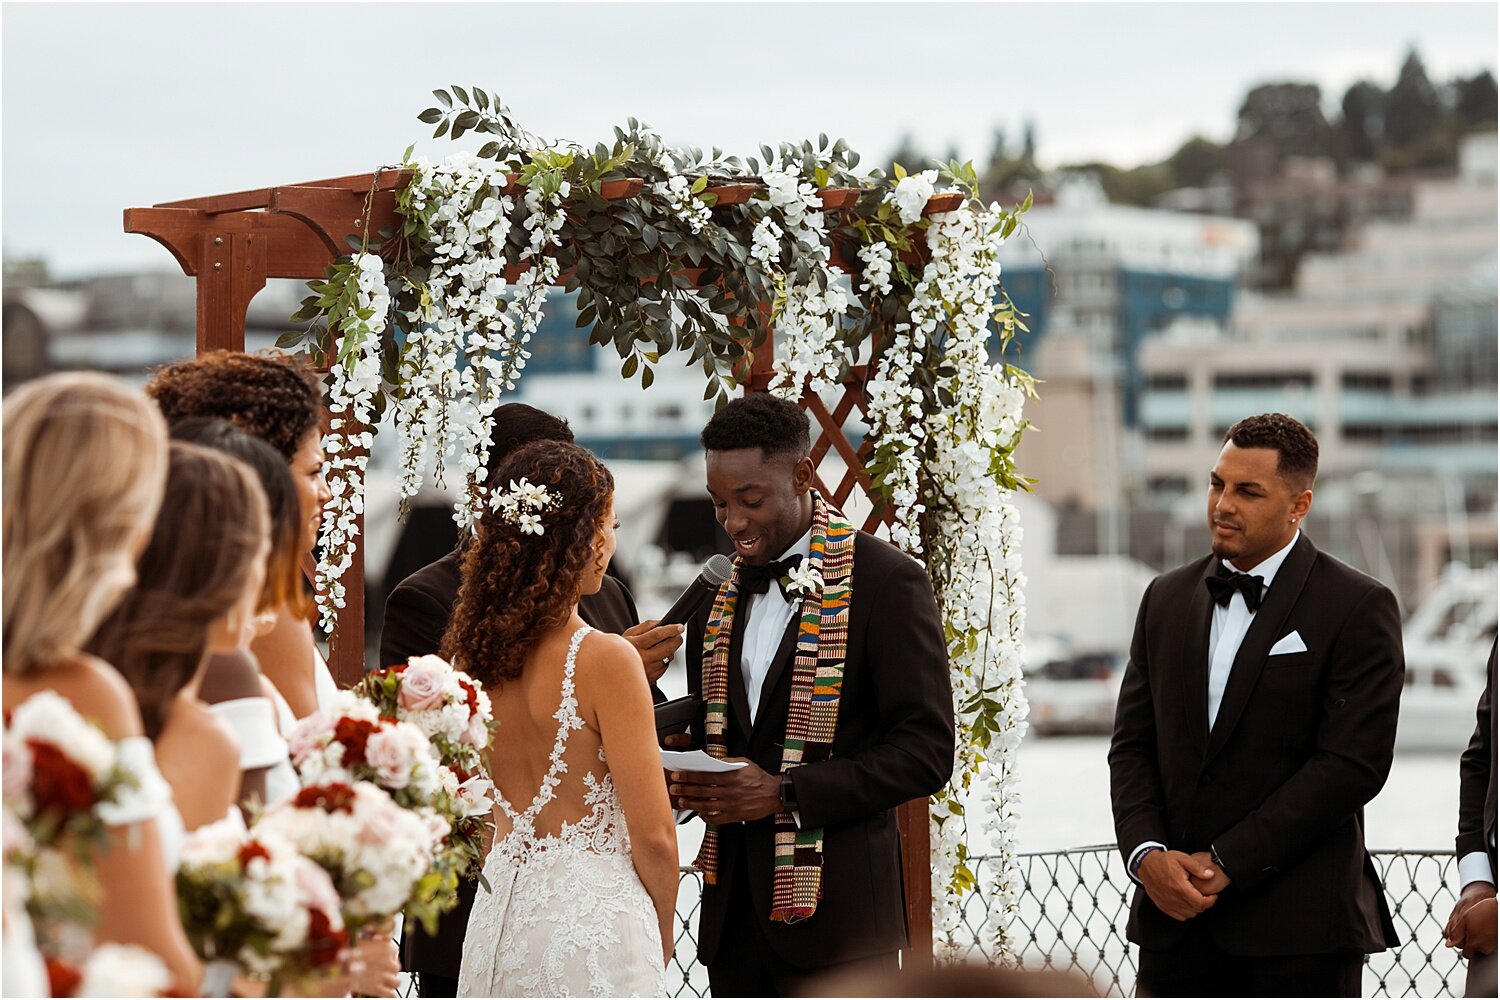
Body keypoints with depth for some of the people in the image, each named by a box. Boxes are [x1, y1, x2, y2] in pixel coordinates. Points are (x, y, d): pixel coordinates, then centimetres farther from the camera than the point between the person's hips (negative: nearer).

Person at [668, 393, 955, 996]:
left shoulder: (887, 582, -7)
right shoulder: (717, 594, 13)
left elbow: (926, 752, -12)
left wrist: (786, 793, -18)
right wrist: (689, 781, 0)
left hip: (835, 915, -6)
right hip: (734, 913, 6)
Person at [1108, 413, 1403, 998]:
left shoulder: (1358, 609, -4)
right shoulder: (1167, 598, 14)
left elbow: (1352, 765, -12)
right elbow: (1132, 745, 12)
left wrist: (1227, 862, -14)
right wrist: (1147, 854, -7)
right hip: (1175, 916, 4)